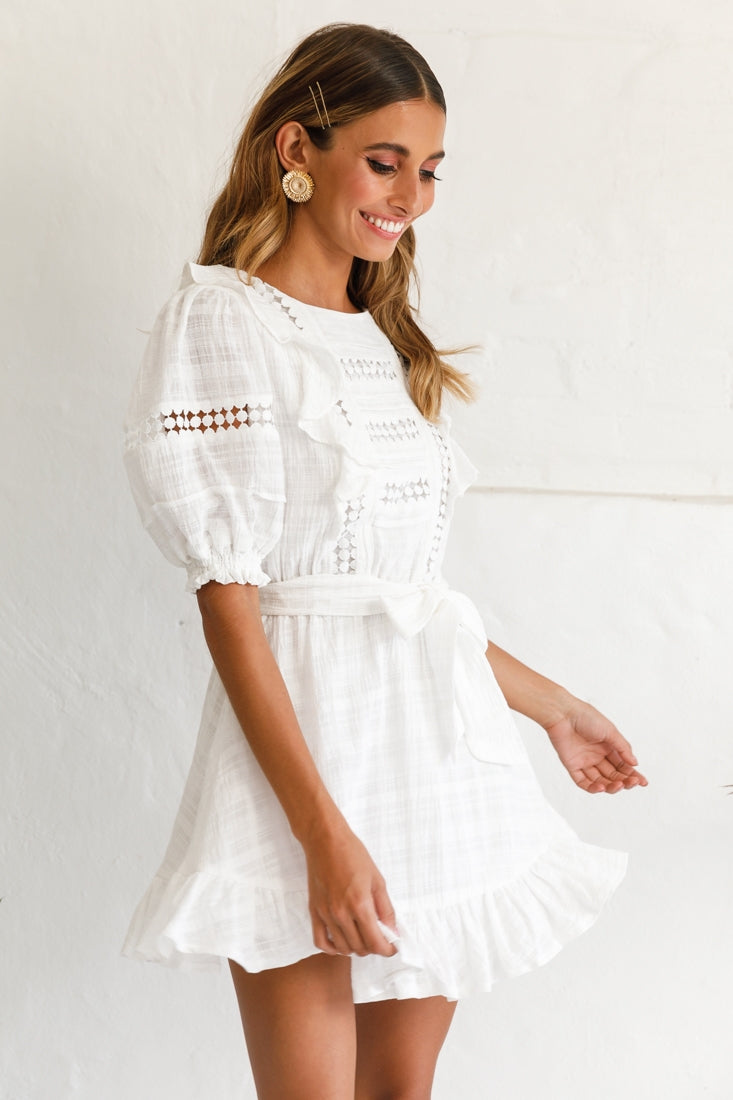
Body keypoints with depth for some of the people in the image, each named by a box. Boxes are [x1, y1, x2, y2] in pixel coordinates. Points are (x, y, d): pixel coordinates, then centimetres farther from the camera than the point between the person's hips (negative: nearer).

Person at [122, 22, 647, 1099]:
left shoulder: (386, 344, 16)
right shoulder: (223, 322, -7)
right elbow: (229, 602, -13)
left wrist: (551, 706, 23)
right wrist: (324, 833, -19)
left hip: (442, 741, 7)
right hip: (307, 737, -7)